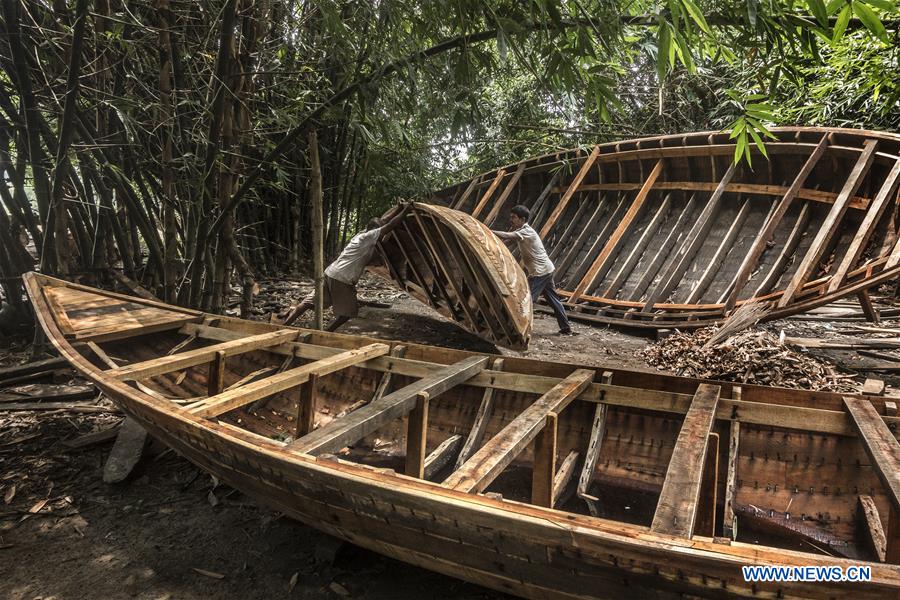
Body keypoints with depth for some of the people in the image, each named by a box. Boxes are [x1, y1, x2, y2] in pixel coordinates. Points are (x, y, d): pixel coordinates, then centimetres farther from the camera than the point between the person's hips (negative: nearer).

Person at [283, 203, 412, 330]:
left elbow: (383, 224, 30)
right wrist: (405, 210, -1)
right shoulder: (369, 237, -8)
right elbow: (390, 226, -12)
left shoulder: (361, 235, 18)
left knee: (308, 302, 9)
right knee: (349, 312, 6)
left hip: (330, 273, 9)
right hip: (341, 280, -9)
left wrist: (398, 211, 29)